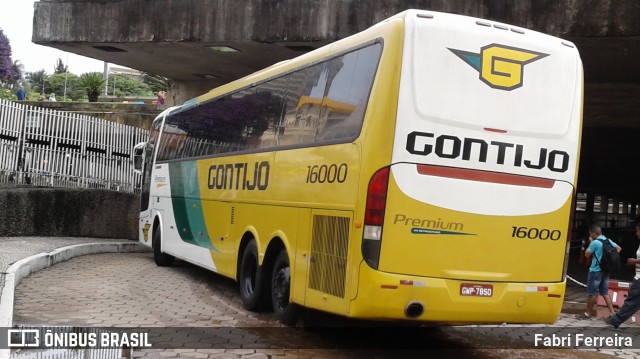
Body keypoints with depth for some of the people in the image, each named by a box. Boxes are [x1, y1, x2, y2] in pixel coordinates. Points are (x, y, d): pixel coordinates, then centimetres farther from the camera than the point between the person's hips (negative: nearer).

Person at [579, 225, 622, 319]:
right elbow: (619, 248, 18)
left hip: (596, 271, -7)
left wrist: (590, 243, 0)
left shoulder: (595, 242, -17)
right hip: (605, 270, 7)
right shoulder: (608, 241, 7)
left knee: (592, 293, 2)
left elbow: (587, 254, -7)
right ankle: (612, 313, 8)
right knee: (605, 293, 13)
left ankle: (588, 313, 9)